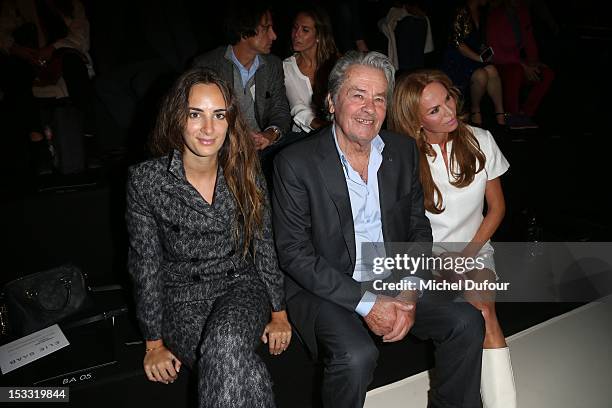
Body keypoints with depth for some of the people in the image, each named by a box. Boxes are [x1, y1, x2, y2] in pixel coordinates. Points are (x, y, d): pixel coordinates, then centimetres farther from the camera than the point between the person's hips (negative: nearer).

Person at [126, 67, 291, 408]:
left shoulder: (245, 171, -2)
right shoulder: (145, 181, -9)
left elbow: (265, 245, 6)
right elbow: (146, 265, -4)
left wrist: (279, 312, 6)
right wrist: (155, 343, -1)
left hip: (241, 287, 2)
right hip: (182, 299, -1)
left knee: (227, 344, -33)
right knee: (244, 374, -30)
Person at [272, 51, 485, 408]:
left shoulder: (404, 151, 4)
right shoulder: (296, 163, -12)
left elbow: (419, 229, 8)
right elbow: (294, 253, -14)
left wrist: (409, 294, -9)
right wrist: (365, 303, -18)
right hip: (326, 290, -5)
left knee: (467, 321, -9)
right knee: (357, 355, -30)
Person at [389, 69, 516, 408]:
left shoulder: (479, 141, 1)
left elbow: (497, 206, 8)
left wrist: (470, 251, -6)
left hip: (474, 250, 2)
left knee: (483, 308, -28)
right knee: (482, 313, -27)